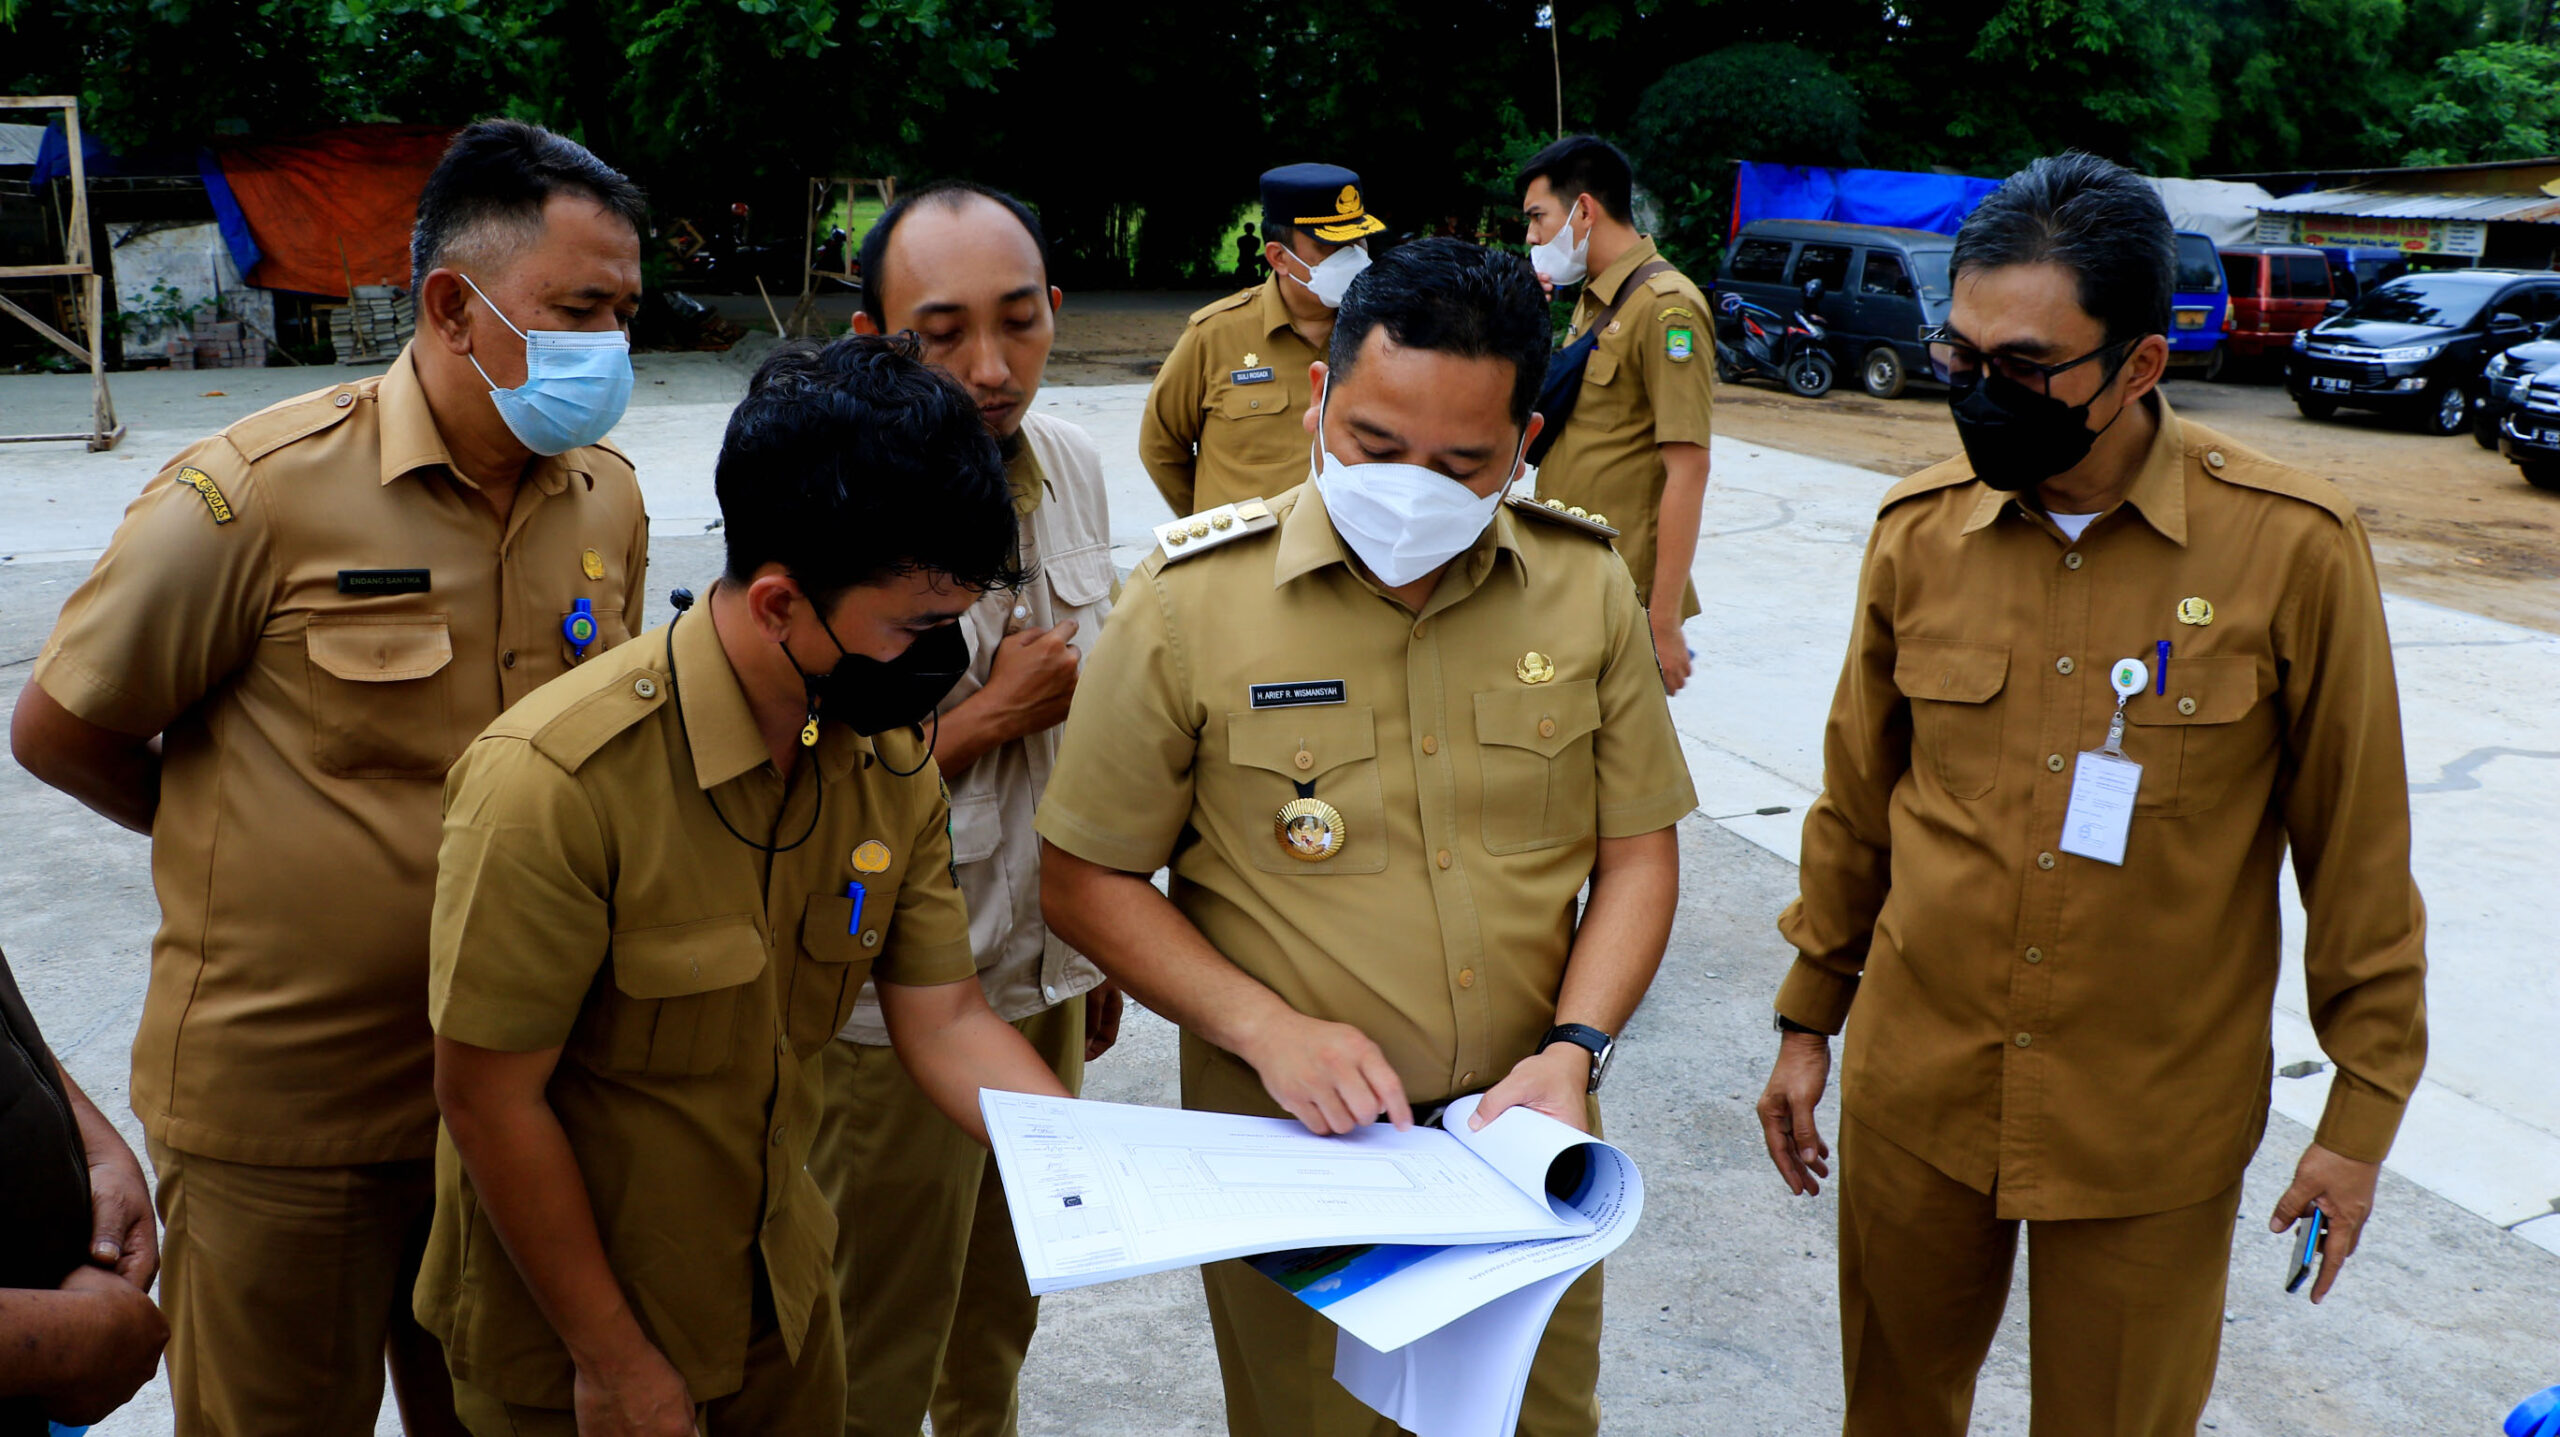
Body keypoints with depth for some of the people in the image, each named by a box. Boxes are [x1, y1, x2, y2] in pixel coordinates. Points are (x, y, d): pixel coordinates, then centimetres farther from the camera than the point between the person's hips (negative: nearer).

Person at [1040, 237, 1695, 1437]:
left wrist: (1574, 1049, -11)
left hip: (1526, 1146, 3)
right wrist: (1269, 1030, -18)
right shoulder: (1191, 603, -13)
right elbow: (1085, 883, -7)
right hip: (1293, 1153, -3)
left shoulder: (1586, 586, -3)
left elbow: (1638, 851, 4)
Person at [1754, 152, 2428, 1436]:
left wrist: (2364, 1109, -1)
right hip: (1913, 1094, 3)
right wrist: (1808, 1019, 12)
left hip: (2156, 1127, -2)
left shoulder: (2293, 547, -14)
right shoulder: (1917, 531, -4)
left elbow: (2358, 847, -5)